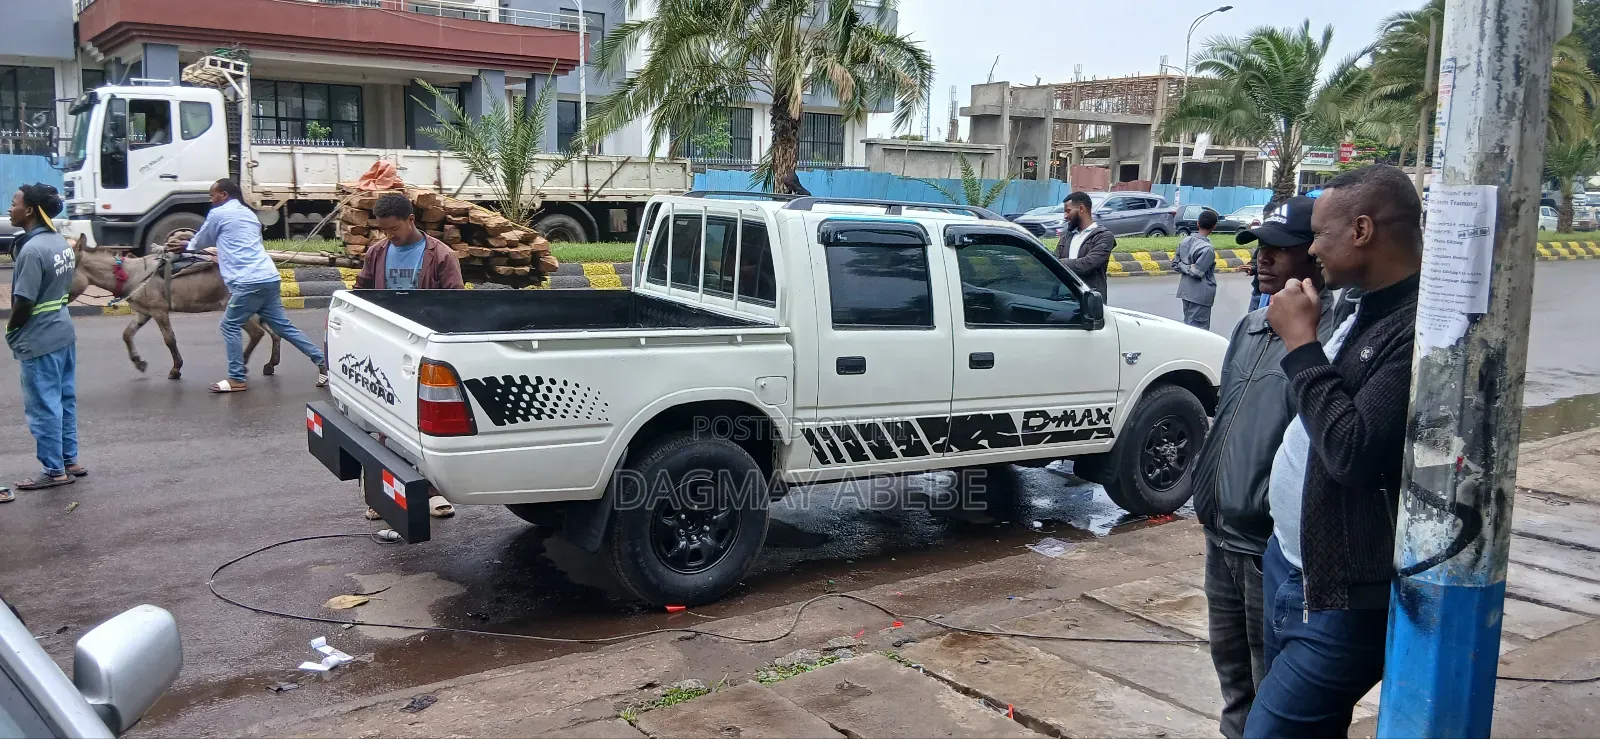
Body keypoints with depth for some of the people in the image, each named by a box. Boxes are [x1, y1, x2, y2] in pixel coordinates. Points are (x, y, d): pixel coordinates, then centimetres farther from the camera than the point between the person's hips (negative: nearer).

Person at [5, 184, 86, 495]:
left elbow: (24, 301, -19)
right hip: (64, 332, 9)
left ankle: (55, 470, 8)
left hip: (39, 340, -9)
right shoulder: (61, 242, 5)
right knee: (65, 401, 16)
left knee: (43, 407, 1)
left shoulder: (32, 250, -21)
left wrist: (10, 331, -3)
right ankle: (70, 460, 24)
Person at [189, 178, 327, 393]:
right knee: (282, 325, 11)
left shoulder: (218, 214, 3)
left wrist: (187, 248, 39)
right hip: (269, 278, 8)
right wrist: (224, 257, 45)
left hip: (249, 281, -8)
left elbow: (200, 241, 19)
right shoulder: (249, 213, 25)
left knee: (230, 325, 2)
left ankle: (237, 379, 1)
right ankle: (322, 361, 6)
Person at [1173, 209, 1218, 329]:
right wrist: (1189, 268, -4)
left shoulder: (1185, 241, 4)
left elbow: (1175, 264, 9)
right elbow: (1197, 272, -22)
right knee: (1198, 329, -3)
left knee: (1187, 324, 17)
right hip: (1200, 295, -8)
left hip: (1185, 291, 8)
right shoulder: (1207, 249, -19)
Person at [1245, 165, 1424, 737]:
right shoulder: (1367, 309, 10)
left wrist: (1301, 343, -21)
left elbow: (1353, 450, -28)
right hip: (1289, 562, 10)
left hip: (1340, 595, -10)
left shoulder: (1421, 327, -23)